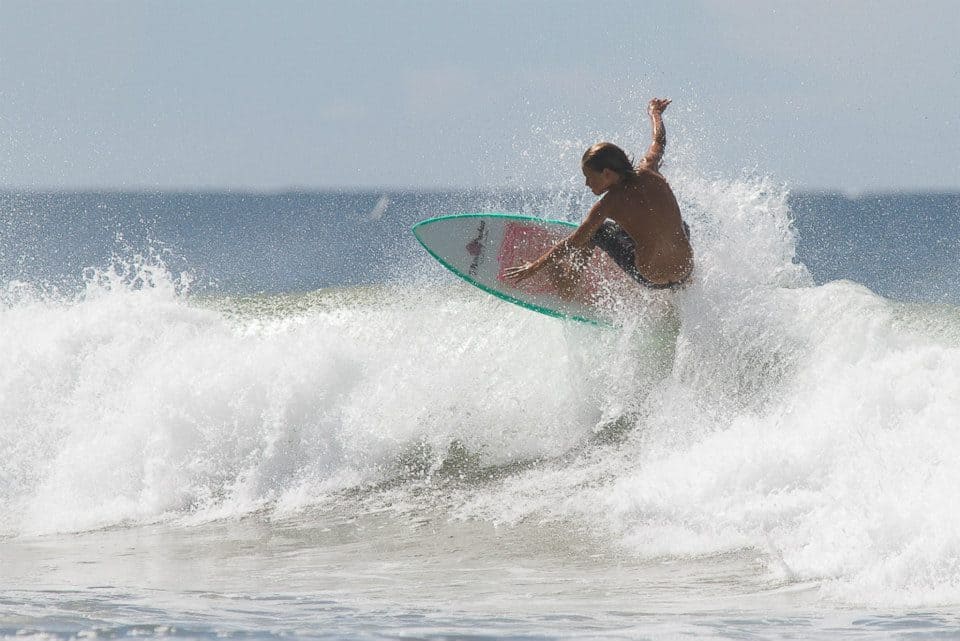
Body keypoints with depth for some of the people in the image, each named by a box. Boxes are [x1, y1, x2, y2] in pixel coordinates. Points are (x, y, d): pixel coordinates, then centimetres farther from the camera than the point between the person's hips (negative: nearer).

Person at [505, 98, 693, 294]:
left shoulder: (610, 203, -13)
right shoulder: (648, 173, -2)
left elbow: (575, 243, -6)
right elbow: (659, 140, 20)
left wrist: (534, 267, 4)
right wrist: (655, 112, 42)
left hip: (650, 279, -4)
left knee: (596, 229, 15)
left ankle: (567, 282, 25)